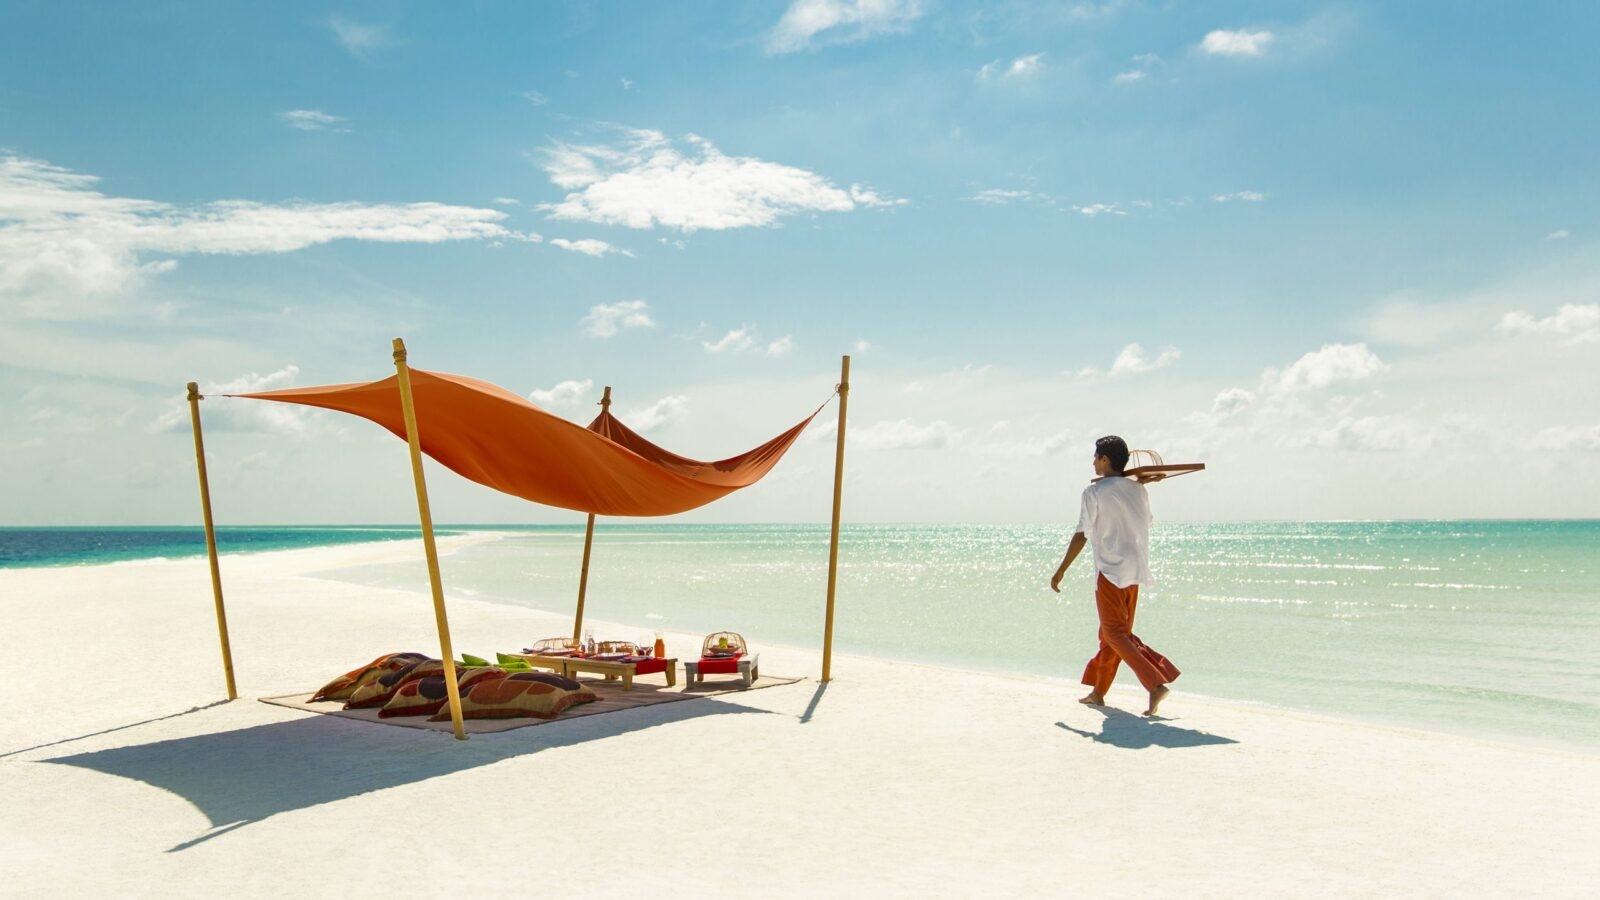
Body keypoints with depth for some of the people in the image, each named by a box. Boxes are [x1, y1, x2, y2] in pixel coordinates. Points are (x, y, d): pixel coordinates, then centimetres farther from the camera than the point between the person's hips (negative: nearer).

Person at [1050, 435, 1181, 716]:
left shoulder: (1095, 492, -10)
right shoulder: (1138, 489, 7)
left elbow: (1082, 536, -11)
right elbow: (1145, 524, 17)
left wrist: (1061, 571, -5)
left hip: (1110, 571, -7)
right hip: (1135, 571, 7)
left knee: (1115, 634, -3)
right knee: (1115, 632, 15)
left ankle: (1156, 684, -17)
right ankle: (1098, 692, 24)